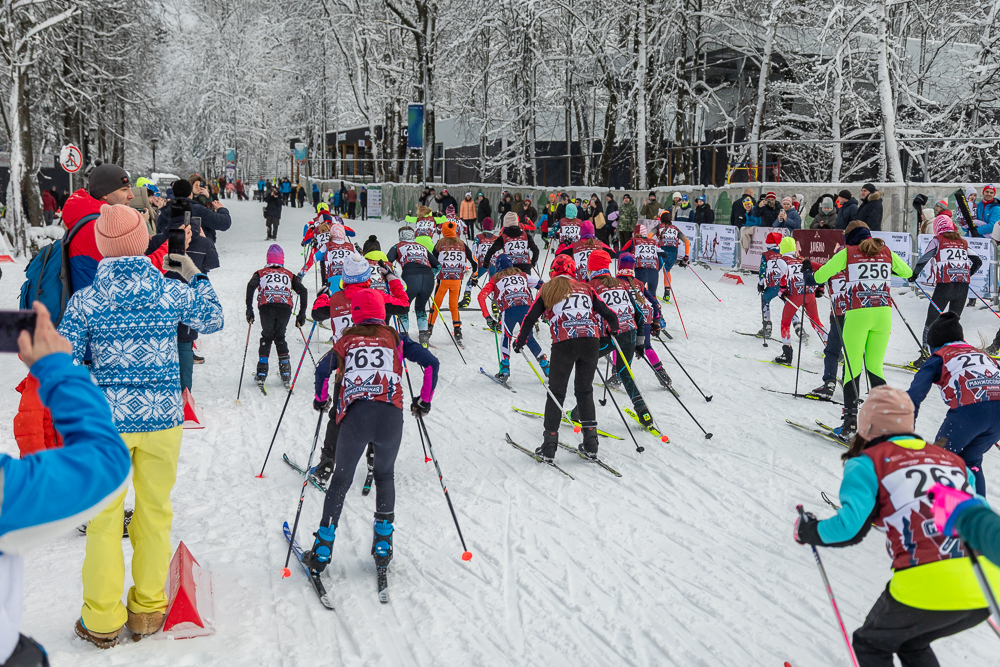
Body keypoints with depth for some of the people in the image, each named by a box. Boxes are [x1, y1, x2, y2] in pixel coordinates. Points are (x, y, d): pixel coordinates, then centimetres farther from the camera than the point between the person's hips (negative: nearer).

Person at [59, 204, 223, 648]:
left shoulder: (84, 300, -9)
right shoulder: (173, 292, -6)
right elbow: (213, 320, 12)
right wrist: (196, 277, 23)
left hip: (106, 417, -1)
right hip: (163, 415, 1)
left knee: (104, 515, 11)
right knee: (155, 510, 15)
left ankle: (102, 621, 20)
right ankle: (148, 610, 25)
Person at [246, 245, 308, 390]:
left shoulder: (261, 273, 23)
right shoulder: (290, 274, 26)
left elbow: (251, 286, 3)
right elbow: (303, 291, 13)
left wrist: (249, 309, 1)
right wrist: (302, 313, 13)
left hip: (267, 307, -1)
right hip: (285, 307, 1)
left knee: (266, 337, 15)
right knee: (280, 337, 18)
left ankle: (261, 374, 5)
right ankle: (285, 373, 8)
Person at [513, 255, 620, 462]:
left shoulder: (548, 289, 13)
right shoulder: (586, 288, 19)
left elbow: (531, 317, 8)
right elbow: (608, 314, 16)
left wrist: (520, 341, 21)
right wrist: (614, 330, 37)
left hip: (564, 343, -2)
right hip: (591, 341, 2)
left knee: (556, 393, 8)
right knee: (585, 391, 17)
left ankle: (549, 447, 8)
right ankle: (590, 444, 16)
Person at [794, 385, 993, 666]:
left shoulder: (868, 463, 3)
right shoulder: (952, 460, 19)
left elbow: (849, 528, -8)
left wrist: (808, 530, 10)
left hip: (926, 587, -6)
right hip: (985, 592, 6)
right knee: (912, 644, 32)